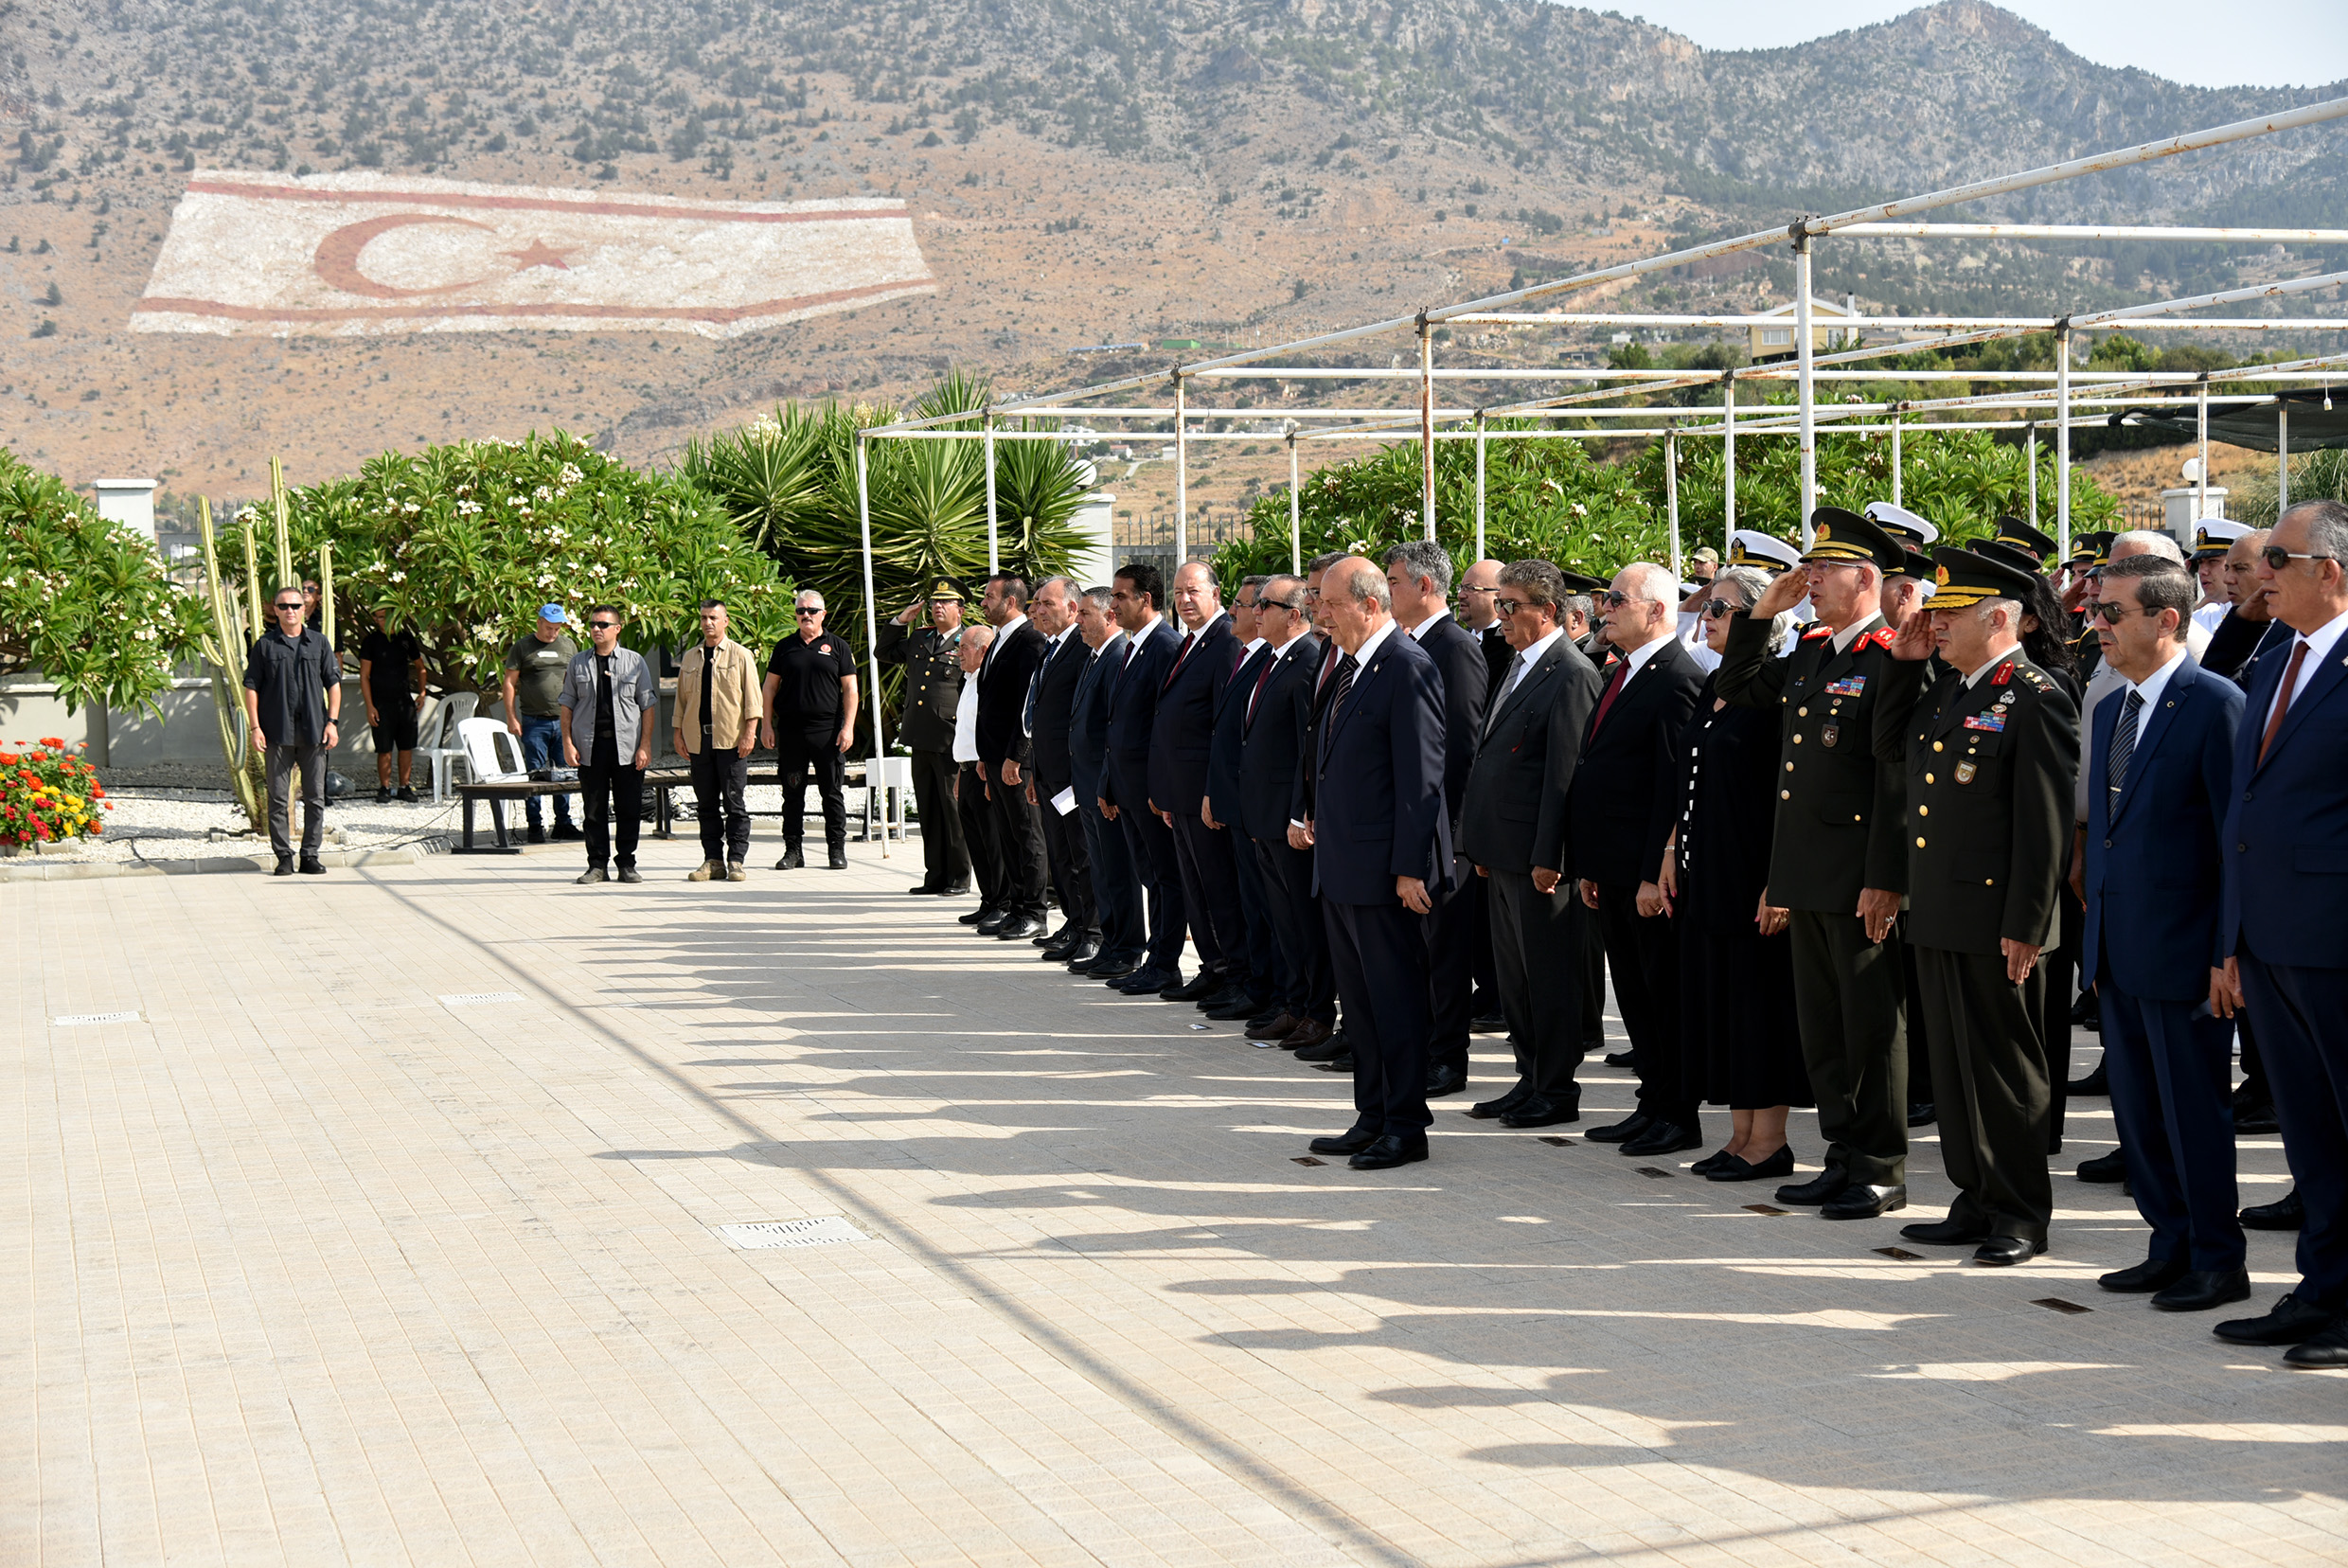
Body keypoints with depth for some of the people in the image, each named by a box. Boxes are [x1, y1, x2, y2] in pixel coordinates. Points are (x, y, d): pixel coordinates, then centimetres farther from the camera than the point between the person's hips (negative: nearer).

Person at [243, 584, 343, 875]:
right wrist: (254, 727, -4)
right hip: (277, 731, -1)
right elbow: (251, 687, 4)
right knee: (278, 797, 1)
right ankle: (283, 856, 6)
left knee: (315, 796, 3)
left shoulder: (319, 644, 9)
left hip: (313, 731, 1)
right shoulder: (265, 645, 5)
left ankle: (310, 854, 9)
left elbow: (333, 683, 10)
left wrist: (332, 722, 0)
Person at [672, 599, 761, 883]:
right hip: (697, 740, 4)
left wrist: (749, 733, -9)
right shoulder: (690, 657, 15)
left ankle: (736, 861, 1)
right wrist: (678, 734, 12)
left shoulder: (741, 656, 3)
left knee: (734, 802, -3)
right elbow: (681, 697, 19)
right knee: (706, 804, 5)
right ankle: (713, 861, 9)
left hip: (731, 740, -4)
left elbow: (752, 697, 0)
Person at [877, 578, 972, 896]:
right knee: (928, 810, 9)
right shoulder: (918, 638, 15)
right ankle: (935, 876, 16)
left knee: (953, 808, -1)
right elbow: (883, 653, 28)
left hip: (951, 741, -6)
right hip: (921, 739, 6)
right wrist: (901, 620, 15)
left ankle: (960, 877, 7)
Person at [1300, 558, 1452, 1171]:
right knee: (1359, 999, 15)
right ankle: (1372, 1116, 24)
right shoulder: (1349, 667, 13)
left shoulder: (1408, 668, -15)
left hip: (1384, 868, -10)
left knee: (1396, 998, -1)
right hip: (1340, 867, 10)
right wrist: (1319, 820, 11)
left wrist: (1409, 868, -19)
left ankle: (1406, 1127, 7)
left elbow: (1420, 777, -18)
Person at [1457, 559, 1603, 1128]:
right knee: (1513, 974, 15)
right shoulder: (1517, 667, 16)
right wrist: (1483, 846, 17)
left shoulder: (1571, 675, -14)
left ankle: (1556, 1091, 8)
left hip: (1537, 855, -10)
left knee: (1549, 974, 0)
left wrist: (1547, 857, -19)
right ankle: (1530, 1081, 23)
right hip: (1502, 851, 10)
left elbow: (1565, 774, -18)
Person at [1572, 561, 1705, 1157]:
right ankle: (1653, 1103, 23)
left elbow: (1676, 787, -19)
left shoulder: (1677, 679, -15)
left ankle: (1679, 1117, 8)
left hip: (1649, 871, -9)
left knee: (1664, 991, 0)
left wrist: (1657, 874, -21)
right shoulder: (1625, 675, 15)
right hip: (1614, 871, 10)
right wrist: (1591, 866, 16)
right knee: (1634, 992, 14)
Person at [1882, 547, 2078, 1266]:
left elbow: (2044, 822, -16)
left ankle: (2022, 1214, 10)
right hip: (1938, 914, 8)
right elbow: (1887, 747, 27)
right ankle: (1977, 1201, 22)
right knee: (1954, 1064, 13)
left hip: (1995, 921, -8)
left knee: (2006, 1066, 0)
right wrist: (1901, 665, 14)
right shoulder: (1945, 693, 13)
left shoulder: (2035, 701, -13)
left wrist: (2024, 925, -19)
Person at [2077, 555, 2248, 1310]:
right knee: (2137, 1108, 14)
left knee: (2194, 1110, 1)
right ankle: (2173, 1244, 25)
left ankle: (2218, 1262, 12)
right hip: (2118, 952, 8)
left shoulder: (2215, 704, -12)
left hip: (2181, 951, -8)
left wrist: (2229, 955, -15)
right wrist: (2094, 939, 15)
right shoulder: (2110, 709, 13)